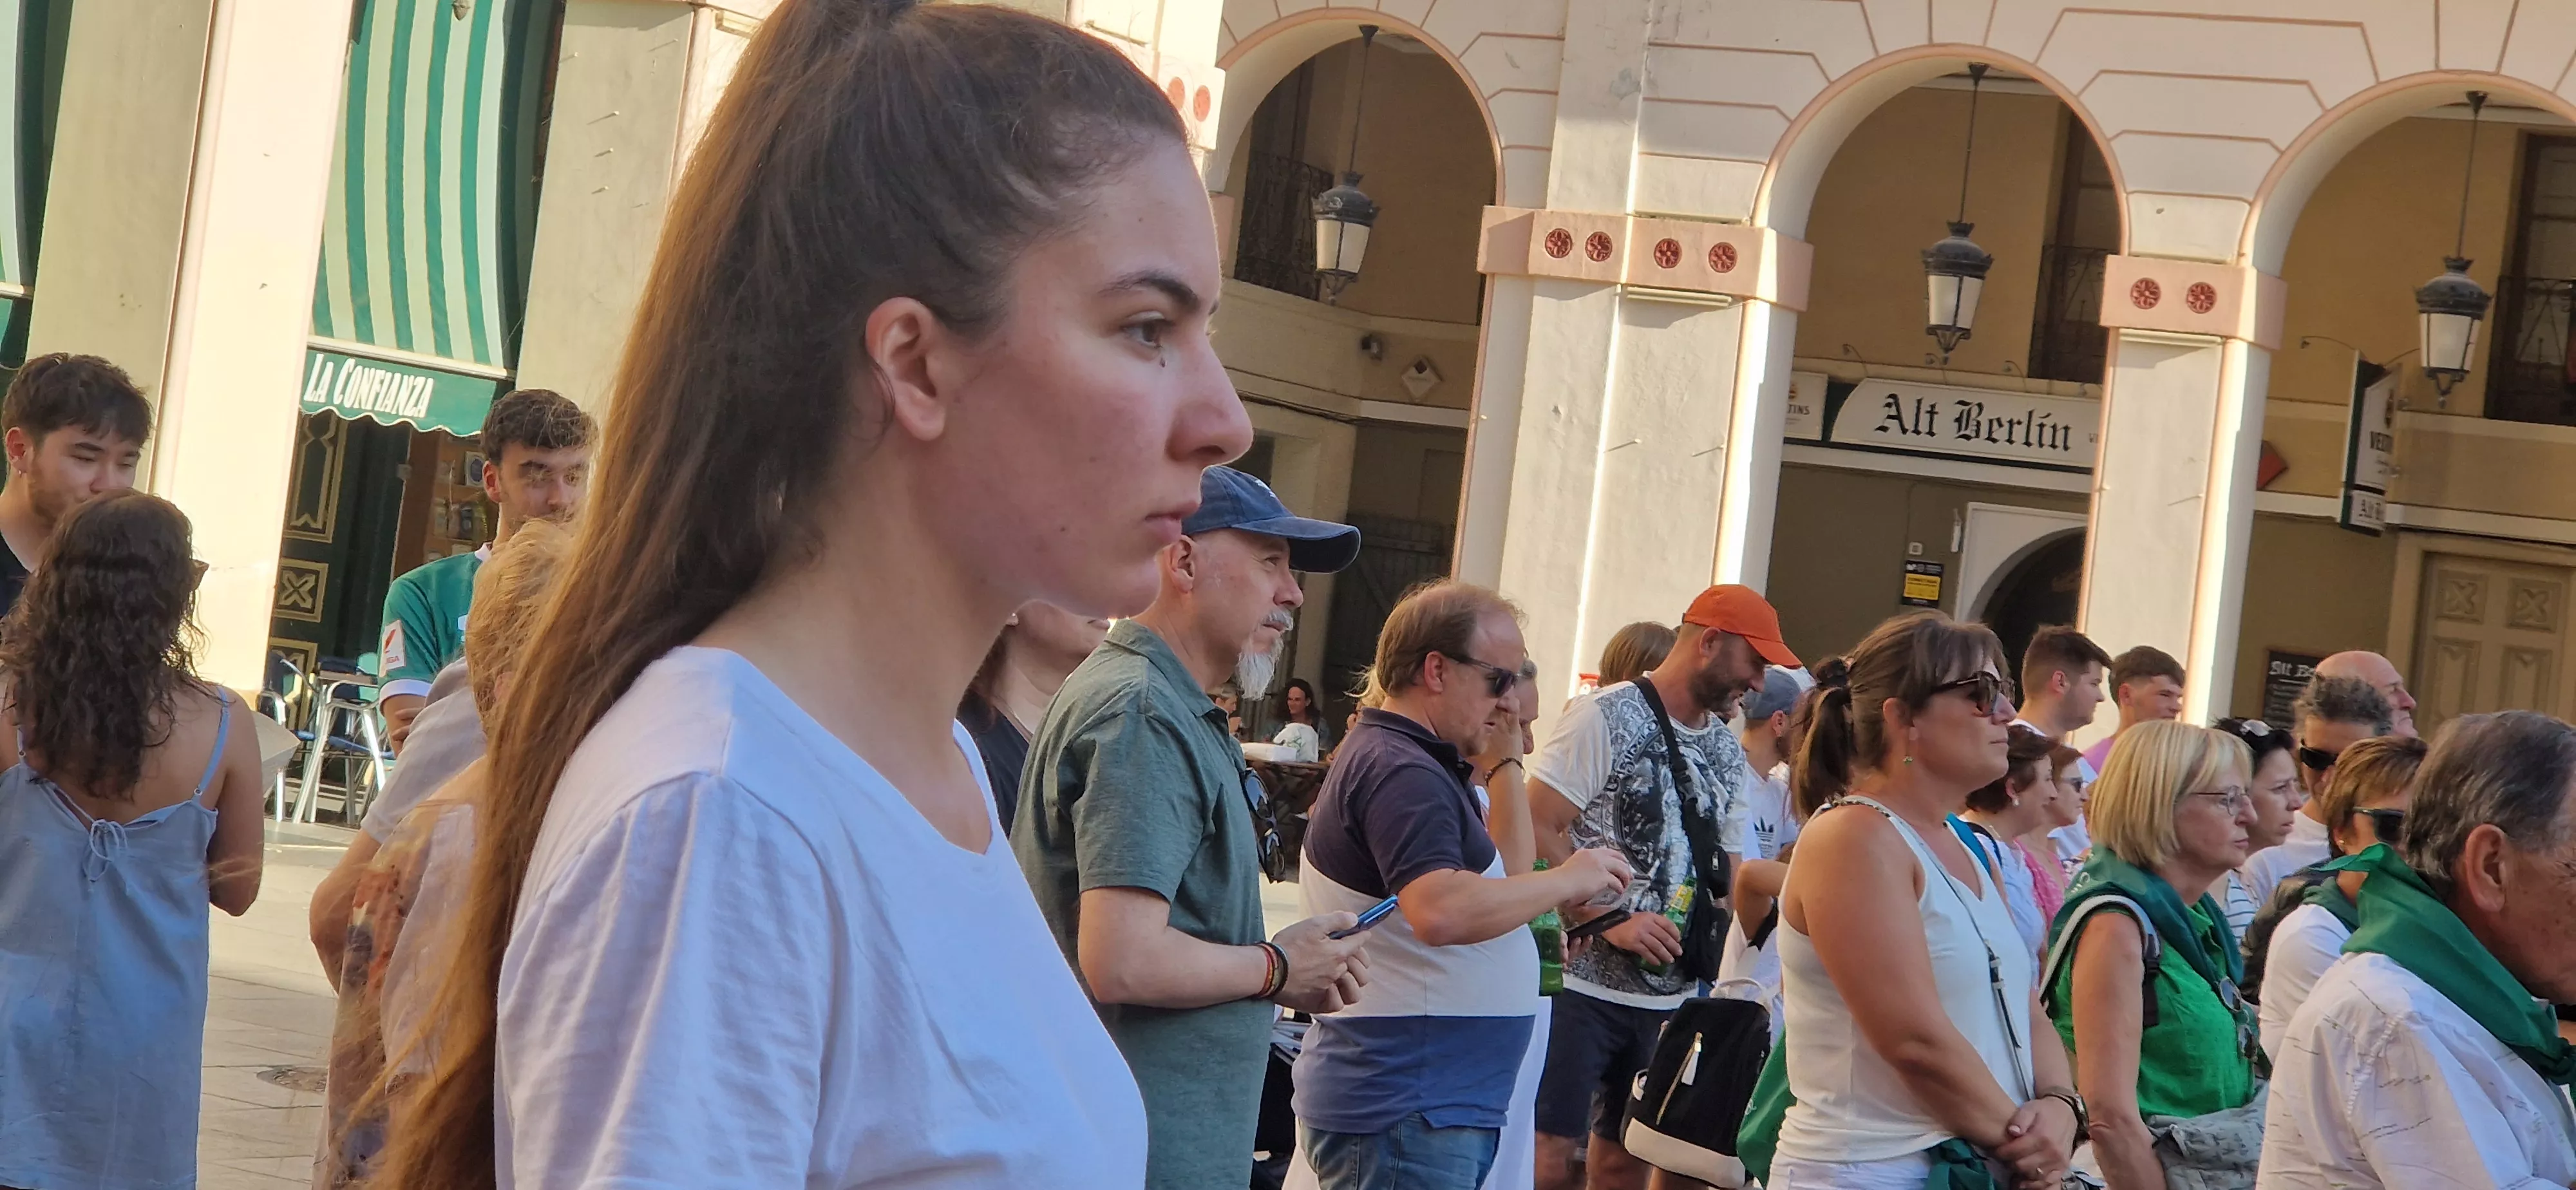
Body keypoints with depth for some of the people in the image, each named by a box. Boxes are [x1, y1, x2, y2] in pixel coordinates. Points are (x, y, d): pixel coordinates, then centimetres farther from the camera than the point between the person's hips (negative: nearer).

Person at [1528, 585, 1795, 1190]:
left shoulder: (1727, 752, 14)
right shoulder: (1607, 717, -8)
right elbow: (1534, 832, -13)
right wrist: (1610, 921, -19)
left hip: (1671, 996, 7)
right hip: (1585, 982, -7)